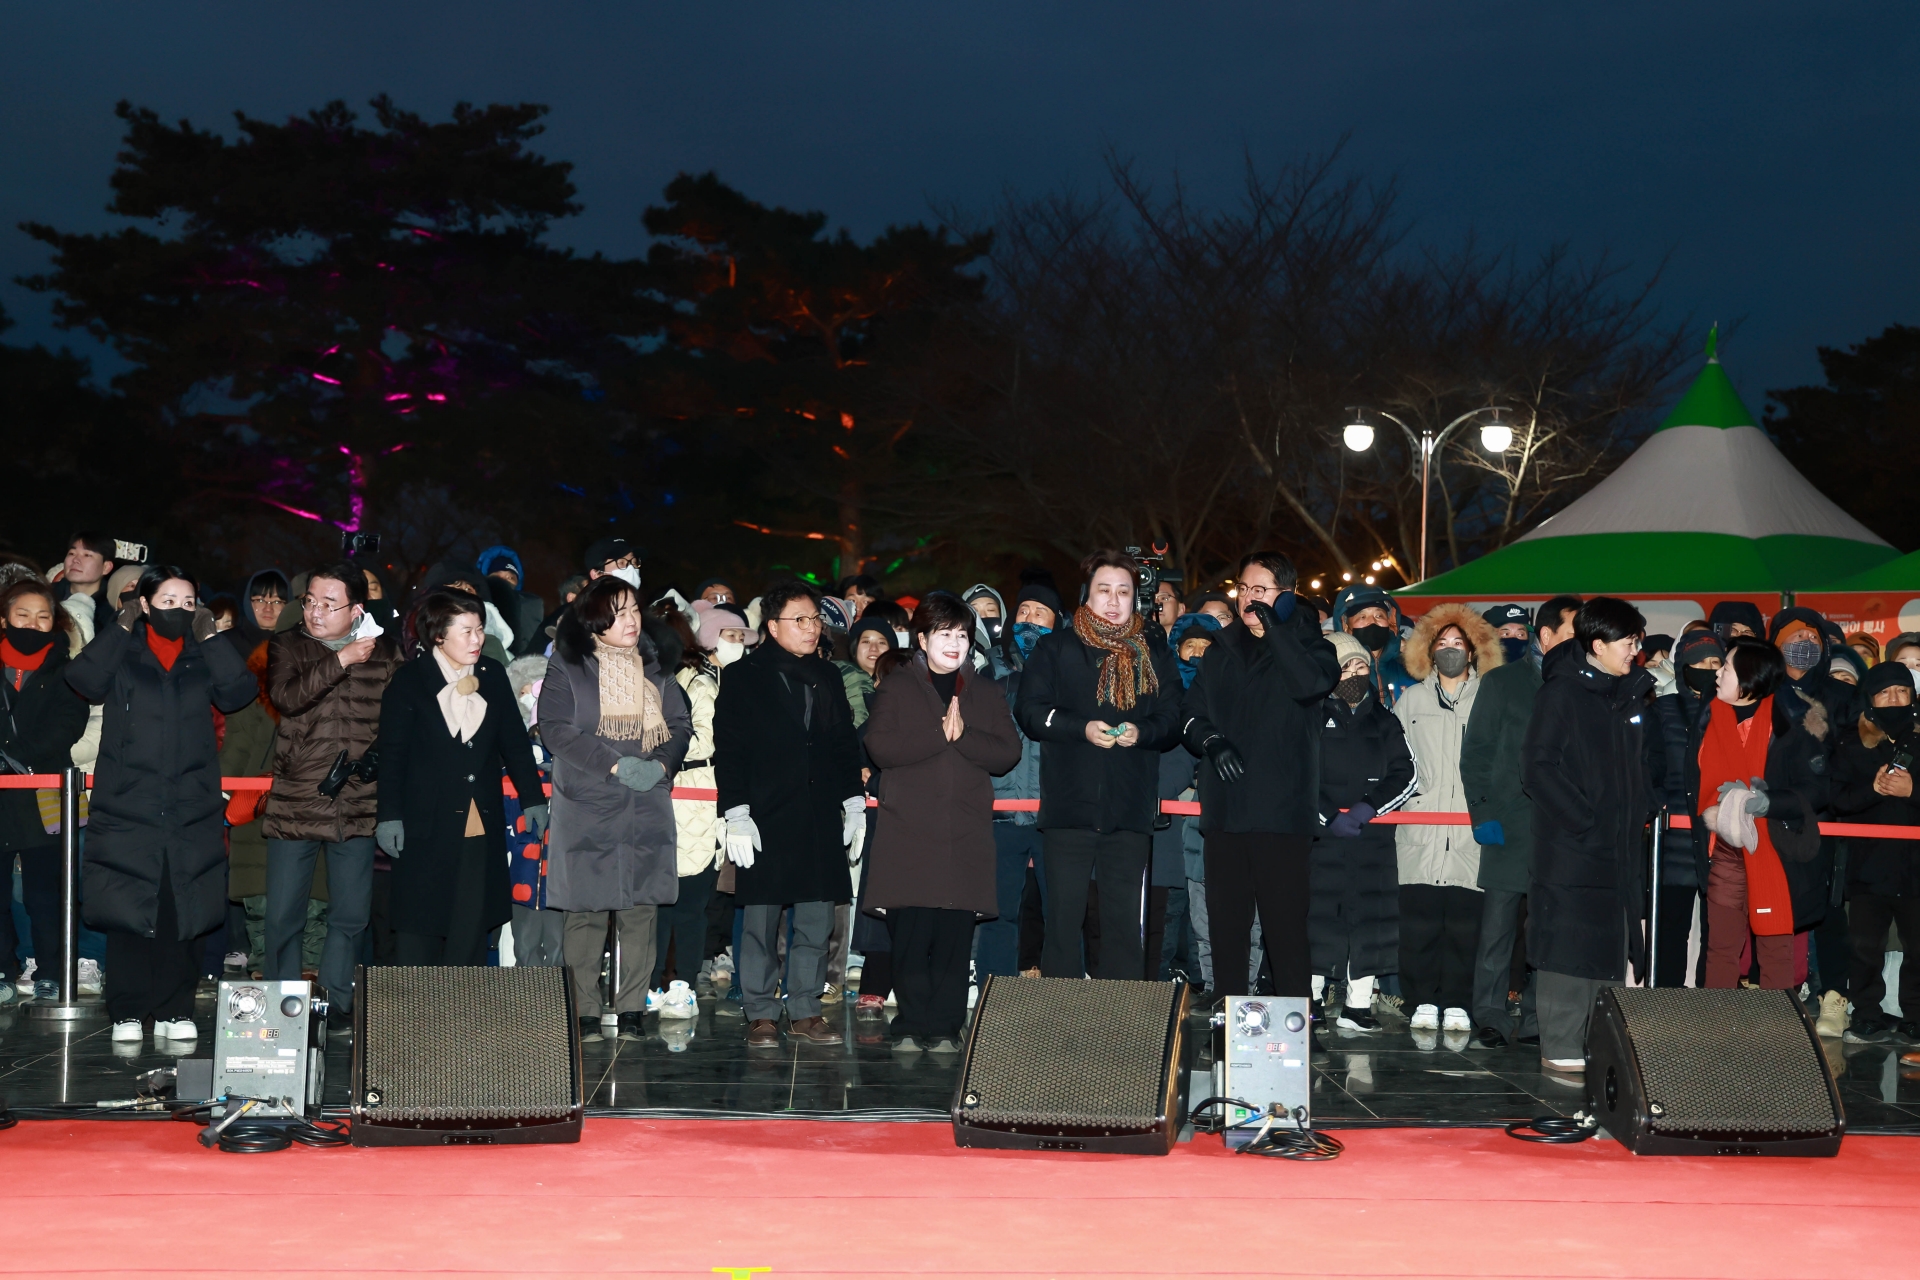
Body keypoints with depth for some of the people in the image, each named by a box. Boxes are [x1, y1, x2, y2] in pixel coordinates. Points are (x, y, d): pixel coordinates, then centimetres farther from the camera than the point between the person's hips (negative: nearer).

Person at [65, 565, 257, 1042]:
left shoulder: (204, 657, 11)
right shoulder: (123, 652, 7)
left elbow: (240, 691, -5)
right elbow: (83, 679, -12)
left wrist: (210, 636, -4)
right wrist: (122, 627, -7)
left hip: (193, 812, 2)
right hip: (128, 809, -1)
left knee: (184, 915, 1)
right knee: (127, 913, -3)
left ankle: (175, 1011, 10)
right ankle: (127, 1012, 6)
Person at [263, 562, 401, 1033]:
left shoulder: (385, 652, 7)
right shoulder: (287, 646, 3)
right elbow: (285, 695, -16)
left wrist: (381, 755, -2)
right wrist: (342, 660, -17)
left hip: (357, 804, 1)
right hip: (294, 803, -1)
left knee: (351, 914, 6)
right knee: (284, 914, 3)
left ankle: (337, 1004, 18)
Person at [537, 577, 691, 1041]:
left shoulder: (655, 668, 14)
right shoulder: (568, 669, 3)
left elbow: (680, 724, 11)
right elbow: (556, 729, -8)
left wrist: (660, 764, -9)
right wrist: (616, 765, -15)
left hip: (647, 808, 3)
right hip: (586, 808, -3)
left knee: (641, 907, 0)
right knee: (587, 911, -3)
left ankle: (631, 1008, 8)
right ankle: (585, 1011, 4)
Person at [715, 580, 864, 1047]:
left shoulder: (827, 677, 16)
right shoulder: (744, 677, 1)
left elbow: (846, 744, 21)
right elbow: (728, 750, -3)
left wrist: (854, 799, 12)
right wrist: (736, 813, -11)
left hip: (821, 819, 4)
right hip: (766, 819, -4)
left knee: (816, 921, 5)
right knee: (761, 920, 0)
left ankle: (805, 1009, 14)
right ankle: (761, 1015, 8)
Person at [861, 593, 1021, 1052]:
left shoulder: (986, 692, 18)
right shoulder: (897, 688, 10)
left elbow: (1008, 753, 6)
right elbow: (880, 748, -5)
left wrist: (963, 735, -9)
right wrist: (939, 735, -11)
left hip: (966, 833, 2)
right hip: (908, 829, -2)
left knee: (956, 935, -2)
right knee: (911, 935, -7)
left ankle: (945, 1027, 3)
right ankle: (912, 1026, 1)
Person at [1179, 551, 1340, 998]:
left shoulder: (1304, 643, 5)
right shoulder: (1224, 649, 18)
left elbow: (1313, 683, -18)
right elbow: (1191, 711, 14)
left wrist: (1275, 626, -15)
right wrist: (1211, 742, -6)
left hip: (1282, 811, -5)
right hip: (1225, 809, 5)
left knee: (1285, 925, -6)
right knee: (1226, 924, 7)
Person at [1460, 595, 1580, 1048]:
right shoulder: (1502, 682, 6)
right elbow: (1475, 753, 5)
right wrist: (1483, 814, -5)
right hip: (1510, 830, -2)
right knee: (1498, 929, 1)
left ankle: (1537, 1021, 11)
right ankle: (1490, 1019, 10)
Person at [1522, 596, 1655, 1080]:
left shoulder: (1632, 693, 13)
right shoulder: (1563, 693, -8)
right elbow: (1539, 768, -14)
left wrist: (1640, 810, 8)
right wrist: (1583, 819, -17)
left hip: (1622, 847, 7)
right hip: (1572, 846, -7)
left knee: (1613, 948, 10)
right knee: (1569, 949, -5)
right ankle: (1560, 1051, 1)